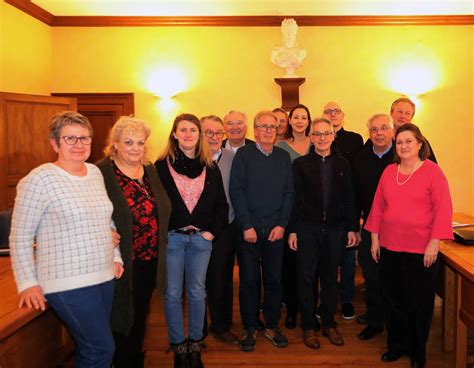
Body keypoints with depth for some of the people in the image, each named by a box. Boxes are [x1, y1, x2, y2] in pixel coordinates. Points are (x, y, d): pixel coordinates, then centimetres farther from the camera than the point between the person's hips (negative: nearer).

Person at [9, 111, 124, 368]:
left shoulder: (95, 173, 8)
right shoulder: (39, 179, -12)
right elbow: (20, 237, -7)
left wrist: (115, 257, 15)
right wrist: (27, 284, -9)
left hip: (104, 278, 7)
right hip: (68, 285, -6)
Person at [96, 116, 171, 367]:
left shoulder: (150, 170, 7)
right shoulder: (100, 173, -14)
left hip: (151, 260, 6)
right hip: (123, 262, -6)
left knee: (141, 315, 22)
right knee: (122, 317, 9)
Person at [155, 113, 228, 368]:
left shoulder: (210, 168, 6)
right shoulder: (161, 166, -1)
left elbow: (221, 205, 8)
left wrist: (212, 231, -1)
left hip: (201, 239, 2)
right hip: (171, 237, -2)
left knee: (197, 293, 9)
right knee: (173, 294, 5)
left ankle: (195, 345, 25)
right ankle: (178, 347, 21)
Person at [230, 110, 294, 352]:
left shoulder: (283, 157, 8)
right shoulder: (243, 154, -2)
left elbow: (289, 192, 6)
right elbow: (236, 191, -6)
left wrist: (282, 224, -3)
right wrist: (247, 226, -11)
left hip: (276, 229, 3)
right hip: (249, 228, -2)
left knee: (274, 278, 10)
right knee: (249, 279, 5)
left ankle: (272, 325, 26)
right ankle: (250, 328, 19)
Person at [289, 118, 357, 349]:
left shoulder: (342, 164, 7)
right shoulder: (300, 164, 0)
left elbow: (348, 198, 7)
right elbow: (295, 198, -2)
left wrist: (352, 228, 4)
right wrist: (292, 230, -5)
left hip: (335, 228, 2)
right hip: (307, 229, -2)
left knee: (330, 278, 12)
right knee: (306, 278, 6)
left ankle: (329, 324, 27)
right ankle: (308, 327, 20)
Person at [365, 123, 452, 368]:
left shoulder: (432, 171, -7)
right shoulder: (389, 171, 6)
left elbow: (443, 209, -10)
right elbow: (378, 205, 9)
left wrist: (434, 243, -14)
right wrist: (375, 238, 7)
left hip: (421, 249, -4)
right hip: (389, 247, 4)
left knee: (419, 303, 10)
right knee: (393, 299, 13)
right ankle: (397, 345, 33)